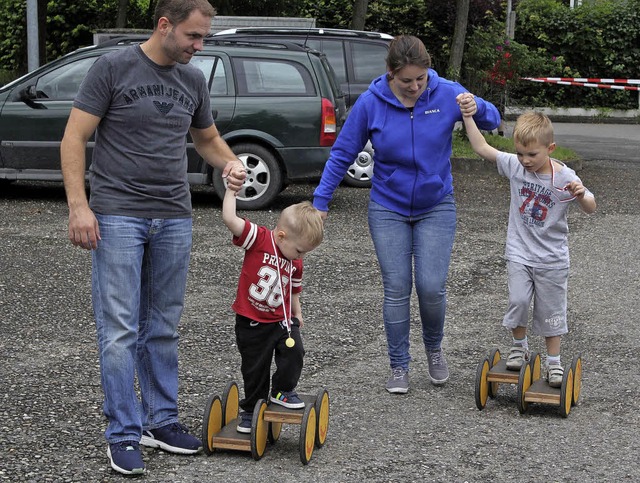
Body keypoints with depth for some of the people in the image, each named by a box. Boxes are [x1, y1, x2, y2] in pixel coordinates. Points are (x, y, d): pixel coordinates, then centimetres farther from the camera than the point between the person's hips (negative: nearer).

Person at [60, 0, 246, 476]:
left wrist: (230, 162, 2)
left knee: (162, 329, 11)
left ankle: (161, 420, 21)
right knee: (120, 329, -5)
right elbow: (74, 138, -6)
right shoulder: (113, 68, -5)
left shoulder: (193, 79, 11)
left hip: (174, 219, 5)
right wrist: (79, 206, -15)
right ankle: (125, 433, 1)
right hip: (118, 216, -5)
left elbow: (207, 137, 25)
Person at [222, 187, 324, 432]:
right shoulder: (259, 239, -17)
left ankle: (283, 390, 11)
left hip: (281, 320, 4)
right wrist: (232, 189, -26)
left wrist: (297, 314, 21)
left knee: (293, 352, -15)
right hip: (251, 322, -4)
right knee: (255, 369, 7)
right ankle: (251, 408, 29)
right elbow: (230, 219, -29)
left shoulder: (295, 262, 0)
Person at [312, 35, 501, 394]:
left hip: (436, 206, 0)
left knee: (432, 287, -8)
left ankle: (435, 348, 21)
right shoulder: (371, 103, -12)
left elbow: (493, 121, -1)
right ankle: (399, 367, 12)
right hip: (388, 208, 0)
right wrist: (321, 202, -6)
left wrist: (476, 109, -24)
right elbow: (342, 155, -4)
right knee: (397, 289, -1)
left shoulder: (448, 94, -12)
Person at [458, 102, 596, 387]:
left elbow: (590, 209, -9)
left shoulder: (564, 177, -14)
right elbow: (481, 147, -3)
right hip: (519, 253, 1)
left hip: (552, 259, -1)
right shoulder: (514, 166, -7)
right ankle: (519, 346, 14)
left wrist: (581, 195, -32)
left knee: (550, 310, 7)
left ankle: (553, 362, 22)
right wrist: (468, 115, -10)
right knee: (519, 300, -11)